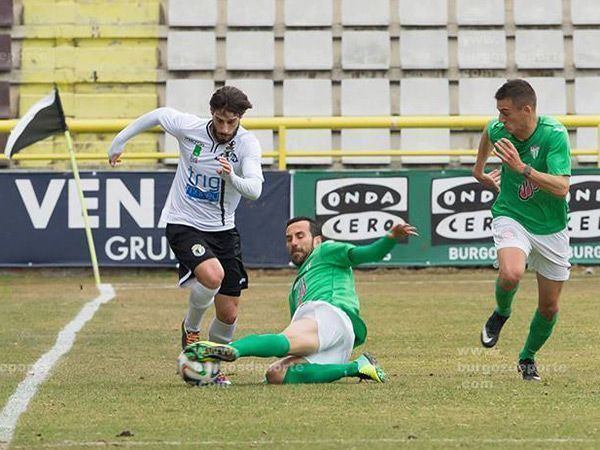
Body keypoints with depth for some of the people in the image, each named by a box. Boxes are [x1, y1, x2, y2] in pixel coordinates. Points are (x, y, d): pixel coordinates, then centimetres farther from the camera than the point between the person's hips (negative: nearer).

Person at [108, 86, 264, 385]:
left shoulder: (247, 144, -13)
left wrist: (232, 177, -47)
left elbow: (254, 190, -27)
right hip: (184, 223, -3)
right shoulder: (188, 127, -14)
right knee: (213, 276, -32)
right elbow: (158, 115, 7)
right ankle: (190, 327, -1)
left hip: (223, 229, 3)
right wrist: (120, 141, 18)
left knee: (228, 313, 2)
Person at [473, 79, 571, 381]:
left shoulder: (554, 135, -22)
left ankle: (528, 357, 35)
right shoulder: (498, 130, -11)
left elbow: (561, 187, -30)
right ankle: (501, 312, 3)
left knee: (549, 307, 7)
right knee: (510, 274, -31)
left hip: (551, 229, 0)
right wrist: (479, 169, 30)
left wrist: (522, 168, -39)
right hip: (511, 217, 1)